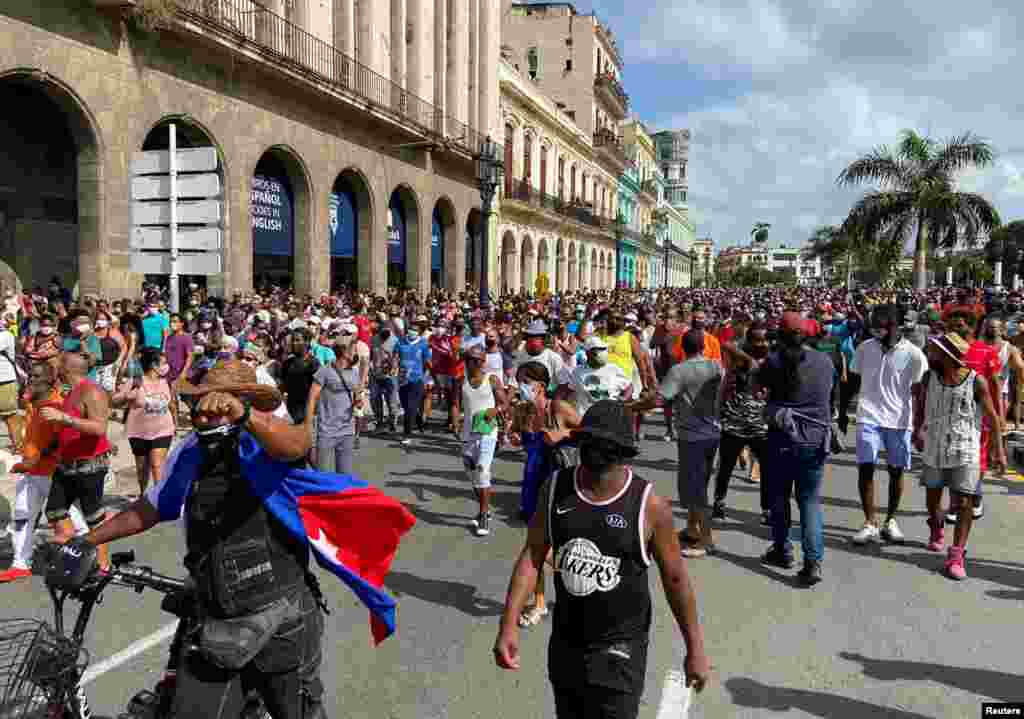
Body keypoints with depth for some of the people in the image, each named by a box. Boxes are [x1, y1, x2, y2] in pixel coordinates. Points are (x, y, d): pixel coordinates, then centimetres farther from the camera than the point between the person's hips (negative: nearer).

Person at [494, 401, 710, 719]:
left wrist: (695, 649, 0)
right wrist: (509, 625, -10)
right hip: (564, 644, 4)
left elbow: (675, 578, -7)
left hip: (618, 650, -4)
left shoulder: (649, 505, -18)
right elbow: (532, 555, -4)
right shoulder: (555, 488, -9)